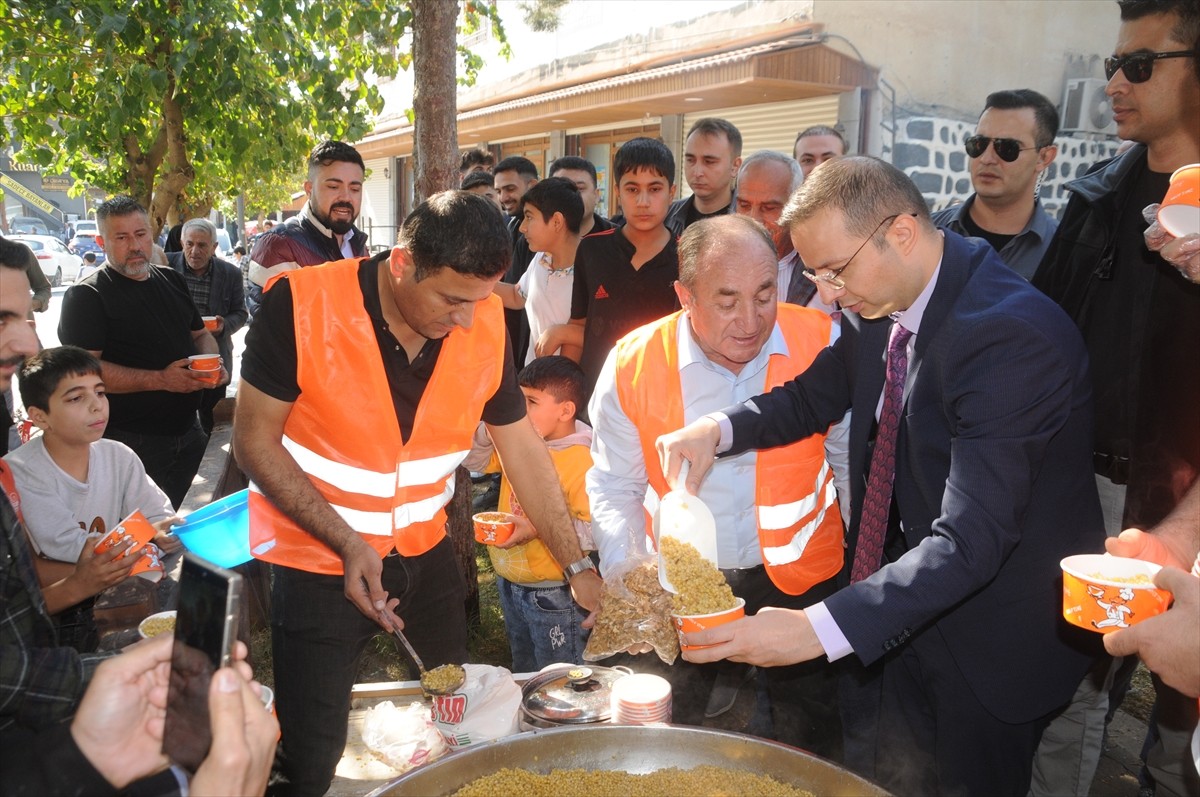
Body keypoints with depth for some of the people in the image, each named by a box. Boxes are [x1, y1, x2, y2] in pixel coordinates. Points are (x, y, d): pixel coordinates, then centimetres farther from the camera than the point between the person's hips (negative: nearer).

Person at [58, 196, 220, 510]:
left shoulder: (171, 280, 11)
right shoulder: (87, 296, -10)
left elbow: (200, 333, 22)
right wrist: (160, 380, -27)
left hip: (188, 433, 6)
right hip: (133, 442, -6)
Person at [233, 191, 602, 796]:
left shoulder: (485, 322, -10)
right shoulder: (300, 305, -22)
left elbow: (523, 450, -3)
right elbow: (255, 440, -14)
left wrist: (577, 567, -4)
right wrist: (348, 543, -22)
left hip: (425, 550, 4)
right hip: (319, 556, -3)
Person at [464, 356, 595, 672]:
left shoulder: (583, 460, -25)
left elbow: (596, 529, -29)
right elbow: (475, 460, 10)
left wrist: (541, 528, -33)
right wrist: (490, 423, -8)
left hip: (554, 594, -8)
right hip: (509, 583, 8)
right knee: (522, 673, 31)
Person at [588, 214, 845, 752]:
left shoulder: (822, 343, -14)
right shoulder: (633, 364, -12)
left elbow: (855, 461, -2)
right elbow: (613, 490, 0)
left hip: (796, 576, 0)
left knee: (811, 746, 17)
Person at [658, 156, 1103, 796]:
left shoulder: (1015, 335, -29)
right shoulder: (877, 307, -6)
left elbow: (971, 540, -34)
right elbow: (816, 394, 8)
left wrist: (819, 628, -40)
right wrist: (720, 428, -12)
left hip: (986, 640, -6)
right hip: (890, 613, 7)